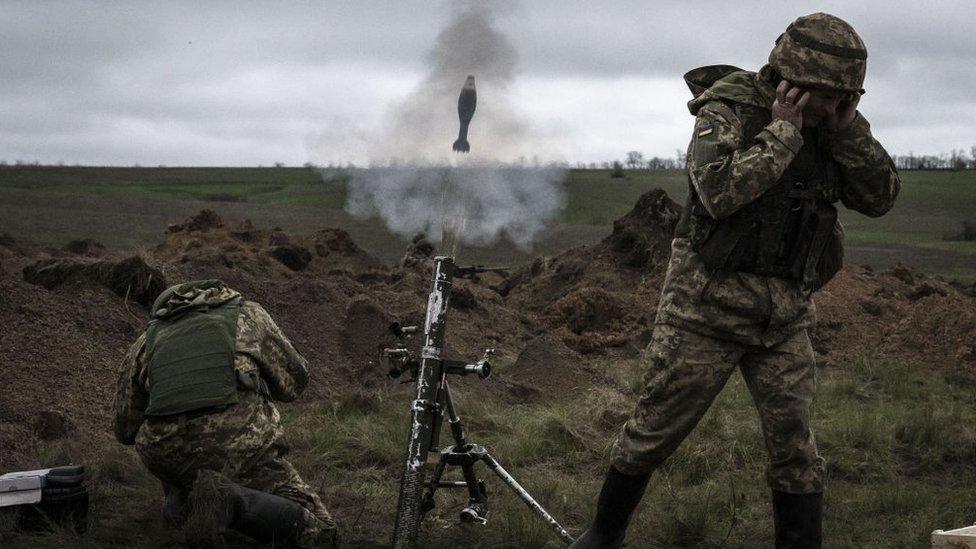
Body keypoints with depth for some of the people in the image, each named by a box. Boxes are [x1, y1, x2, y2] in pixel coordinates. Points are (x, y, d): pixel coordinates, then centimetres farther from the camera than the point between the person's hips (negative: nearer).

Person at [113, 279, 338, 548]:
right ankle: (229, 503, -19)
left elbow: (126, 428, 25)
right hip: (241, 444, -3)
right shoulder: (248, 314, 18)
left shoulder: (146, 341, 22)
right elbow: (293, 381, 23)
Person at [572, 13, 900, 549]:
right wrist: (782, 130, -23)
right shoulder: (726, 111, -12)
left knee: (794, 445, 2)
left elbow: (880, 196, 1)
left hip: (783, 315, 5)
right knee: (655, 429, 5)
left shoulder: (828, 126, 5)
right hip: (708, 302, -4)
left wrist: (848, 126, -10)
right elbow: (721, 191, -28)